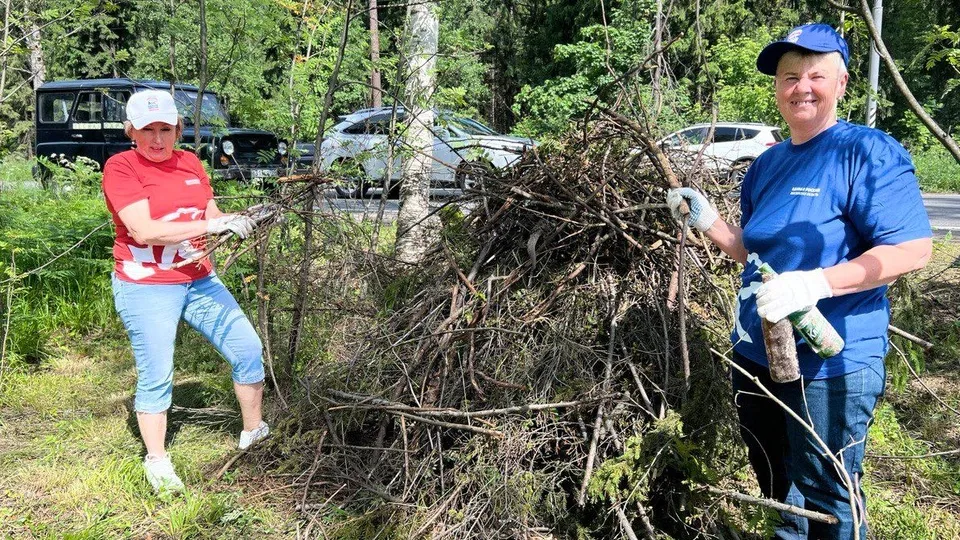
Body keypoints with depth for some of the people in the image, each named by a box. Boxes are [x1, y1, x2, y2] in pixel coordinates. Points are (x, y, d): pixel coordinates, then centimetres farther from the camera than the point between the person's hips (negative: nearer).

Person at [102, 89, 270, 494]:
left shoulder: (190, 163, 7)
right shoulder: (120, 168, -12)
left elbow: (212, 215, 12)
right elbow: (145, 231, -23)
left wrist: (238, 222, -11)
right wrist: (212, 225, -27)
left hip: (199, 281, 6)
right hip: (146, 289, -6)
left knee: (247, 348, 6)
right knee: (156, 377, 1)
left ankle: (253, 432, 25)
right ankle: (157, 462, 19)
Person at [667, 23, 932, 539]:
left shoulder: (868, 152, -13)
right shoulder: (767, 164, 10)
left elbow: (913, 248, -21)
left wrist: (817, 283, -31)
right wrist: (706, 220, 3)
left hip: (829, 362, -7)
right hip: (756, 355, 8)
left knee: (825, 497, 7)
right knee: (775, 483, 23)